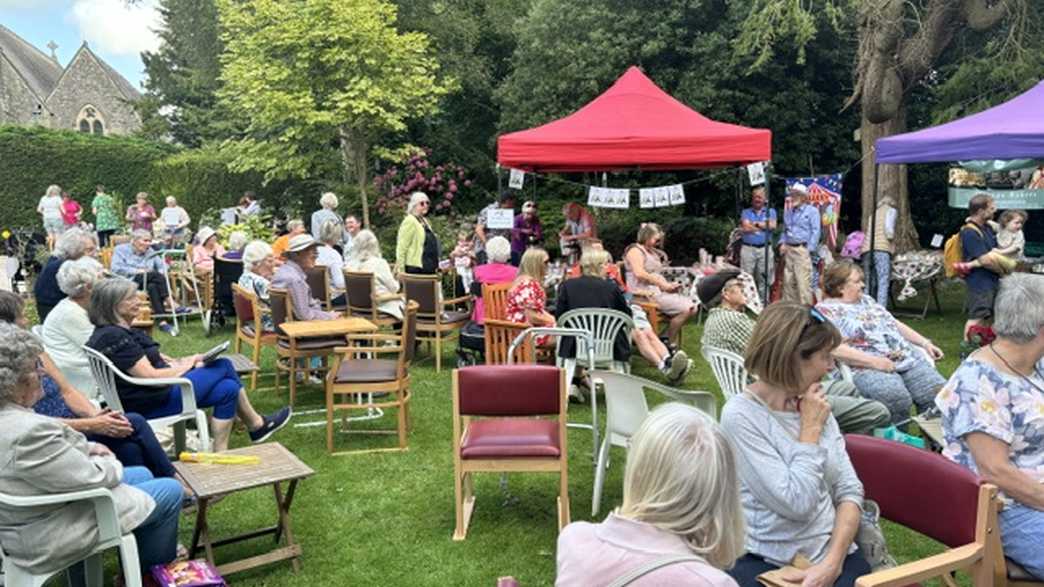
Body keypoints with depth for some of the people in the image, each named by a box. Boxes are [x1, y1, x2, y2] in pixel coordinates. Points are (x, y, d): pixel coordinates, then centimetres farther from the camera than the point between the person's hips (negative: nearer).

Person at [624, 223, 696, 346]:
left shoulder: (653, 252, 24)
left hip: (658, 290, 10)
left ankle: (668, 338, -4)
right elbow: (639, 273, -20)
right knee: (686, 309, -19)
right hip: (645, 292, -10)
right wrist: (662, 284, -17)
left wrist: (669, 285, 5)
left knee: (692, 307, -5)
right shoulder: (635, 250, -5)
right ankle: (669, 344, -7)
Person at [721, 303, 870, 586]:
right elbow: (795, 503, -17)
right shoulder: (740, 415, -13)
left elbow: (849, 490, 5)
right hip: (765, 561, -4)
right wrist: (811, 429, -9)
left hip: (833, 550, 5)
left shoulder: (817, 406, 7)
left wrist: (832, 561, -8)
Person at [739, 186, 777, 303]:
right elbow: (745, 227, -7)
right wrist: (764, 226, 0)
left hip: (765, 249, 1)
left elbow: (773, 225, -5)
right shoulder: (745, 212, 11)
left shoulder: (771, 212, 13)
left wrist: (756, 223, 0)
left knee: (764, 279, 2)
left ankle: (763, 302, 8)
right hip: (748, 249, 0)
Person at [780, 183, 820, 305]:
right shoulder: (788, 213, 19)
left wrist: (809, 249, -13)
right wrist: (782, 243, 10)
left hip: (802, 250, -6)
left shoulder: (811, 211, 0)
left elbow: (815, 231, -6)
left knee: (803, 282, -11)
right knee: (788, 281, 8)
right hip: (788, 250, 6)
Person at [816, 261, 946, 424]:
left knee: (939, 391, -13)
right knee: (897, 398, -33)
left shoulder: (866, 300, 23)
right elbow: (834, 349, -16)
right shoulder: (825, 311, -3)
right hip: (866, 368, -7)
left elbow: (896, 324, 29)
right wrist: (874, 361, -19)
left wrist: (925, 343, 18)